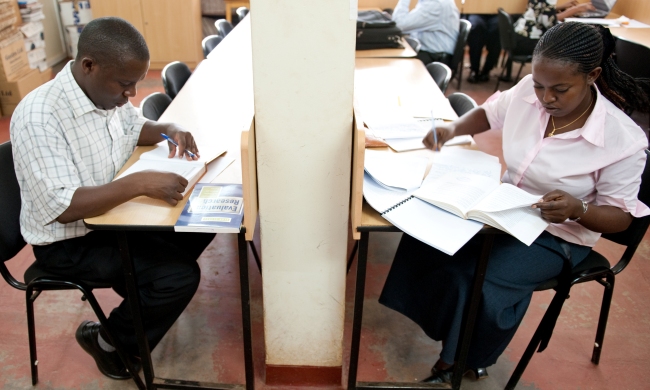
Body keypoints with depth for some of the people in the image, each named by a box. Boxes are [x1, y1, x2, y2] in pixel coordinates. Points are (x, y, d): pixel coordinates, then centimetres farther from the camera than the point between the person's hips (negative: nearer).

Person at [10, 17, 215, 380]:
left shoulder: (107, 90, -6)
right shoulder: (38, 117, -30)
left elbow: (135, 127, 13)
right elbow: (62, 207, -33)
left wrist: (170, 129, -8)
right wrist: (140, 182, -41)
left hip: (112, 212, 8)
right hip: (68, 242, -8)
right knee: (180, 276, -20)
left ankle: (143, 289, 17)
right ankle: (108, 340, 6)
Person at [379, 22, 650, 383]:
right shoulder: (528, 91, -13)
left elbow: (621, 216, -11)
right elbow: (489, 113, 9)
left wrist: (579, 210, -33)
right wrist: (454, 128, -11)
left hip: (557, 235, -5)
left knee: (480, 280, -28)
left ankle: (466, 359, 5)